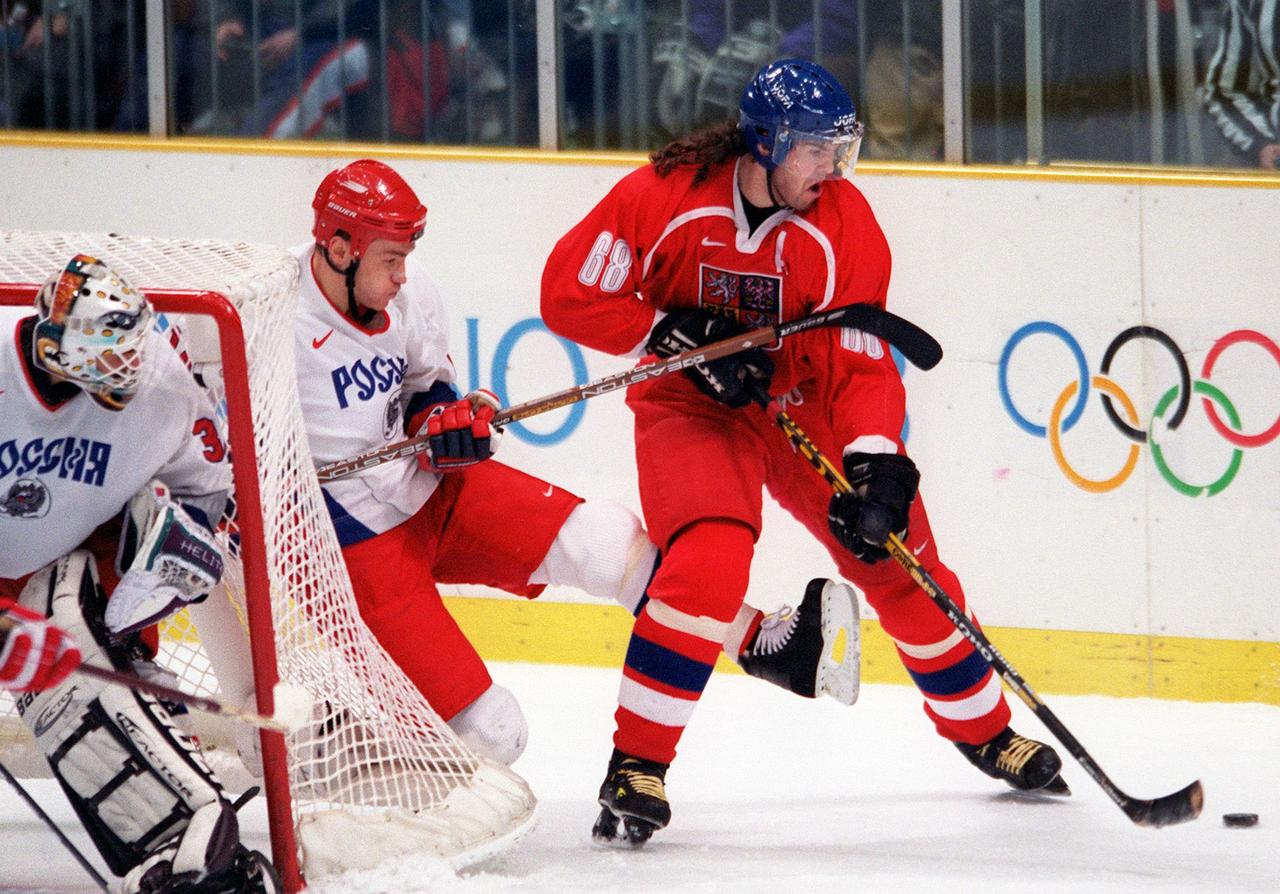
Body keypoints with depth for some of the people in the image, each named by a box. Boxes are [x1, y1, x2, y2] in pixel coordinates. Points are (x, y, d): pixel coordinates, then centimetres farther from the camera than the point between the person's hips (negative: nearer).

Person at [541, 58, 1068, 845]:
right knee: (711, 561, -28)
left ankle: (984, 730, 29)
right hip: (690, 405, -3)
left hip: (802, 406, 4)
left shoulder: (844, 225, -13)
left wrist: (875, 463, -29)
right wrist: (675, 336, -23)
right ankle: (637, 765, -18)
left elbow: (861, 361, -14)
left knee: (901, 561, 5)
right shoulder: (666, 197, -20)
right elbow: (569, 293, -14)